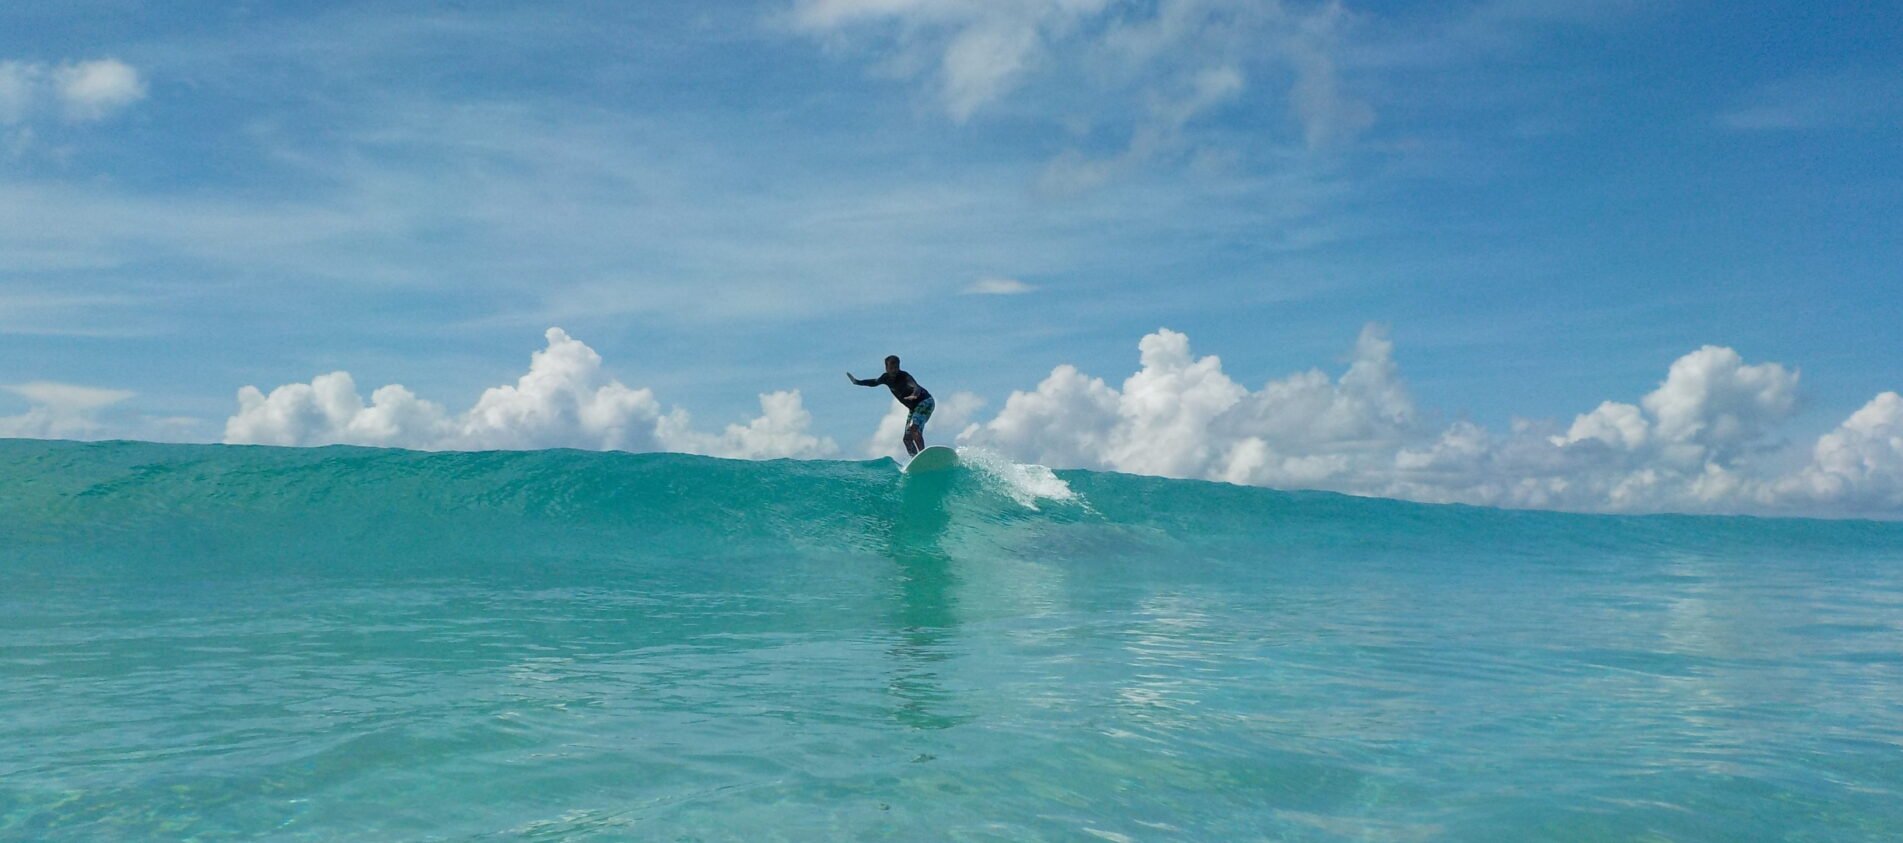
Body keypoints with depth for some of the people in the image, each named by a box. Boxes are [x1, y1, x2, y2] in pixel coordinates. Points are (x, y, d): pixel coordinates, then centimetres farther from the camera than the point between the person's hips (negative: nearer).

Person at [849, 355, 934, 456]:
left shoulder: (904, 376, -23)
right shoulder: (886, 378, -1)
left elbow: (916, 387, -43)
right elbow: (874, 382, 22)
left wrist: (914, 395, -64)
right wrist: (857, 382, 21)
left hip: (925, 402, -9)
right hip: (914, 407, 9)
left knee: (913, 428, -31)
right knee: (907, 438, 3)